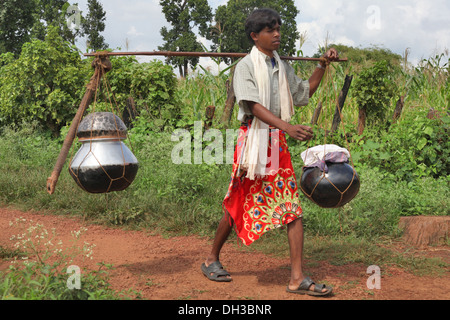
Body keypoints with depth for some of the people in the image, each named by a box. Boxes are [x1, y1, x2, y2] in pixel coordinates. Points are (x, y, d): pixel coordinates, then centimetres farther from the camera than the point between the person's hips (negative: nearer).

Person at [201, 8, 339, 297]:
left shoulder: (282, 67, 15)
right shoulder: (246, 66, -5)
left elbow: (305, 92, 29)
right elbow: (254, 105, -19)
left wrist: (323, 66, 16)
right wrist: (288, 127, -31)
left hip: (279, 142, 5)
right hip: (254, 139, -5)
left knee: (294, 208, -3)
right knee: (238, 206, 4)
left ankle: (298, 278, -1)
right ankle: (212, 260, 26)